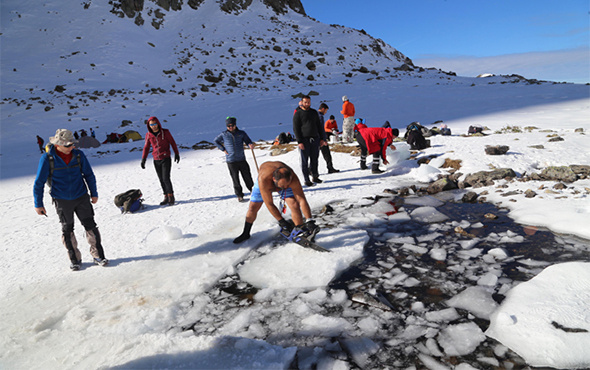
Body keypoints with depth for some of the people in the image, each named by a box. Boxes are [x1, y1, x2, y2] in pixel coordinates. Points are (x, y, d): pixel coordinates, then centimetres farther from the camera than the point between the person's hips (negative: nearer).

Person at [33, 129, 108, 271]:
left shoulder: (78, 155, -5)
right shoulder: (47, 159, -11)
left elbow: (89, 175, 8)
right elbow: (39, 183, -4)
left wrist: (94, 193, 12)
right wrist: (38, 204, -2)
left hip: (81, 197, 1)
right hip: (62, 201, -1)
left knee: (91, 227, 0)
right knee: (67, 231, 9)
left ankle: (98, 256, 11)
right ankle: (75, 260, 22)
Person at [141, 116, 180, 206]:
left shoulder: (165, 132, -6)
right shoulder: (148, 135, 1)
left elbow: (172, 142, 4)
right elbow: (146, 147, 10)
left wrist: (177, 154, 8)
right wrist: (143, 159, 6)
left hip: (166, 159, -3)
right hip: (156, 160, 3)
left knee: (166, 179, -12)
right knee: (161, 180, 6)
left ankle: (171, 196, 3)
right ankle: (166, 197, 16)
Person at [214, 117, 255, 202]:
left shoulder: (241, 133, 3)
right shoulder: (224, 135, 3)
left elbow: (247, 141, 5)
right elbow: (216, 141, 18)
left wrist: (250, 144, -20)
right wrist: (223, 149, 6)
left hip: (242, 159, 1)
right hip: (231, 161, -1)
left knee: (247, 177, 4)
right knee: (235, 179, 3)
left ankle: (252, 190, 23)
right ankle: (239, 195, 15)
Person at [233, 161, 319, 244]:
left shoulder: (292, 178, -42)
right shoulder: (263, 179, -47)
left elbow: (301, 200, -40)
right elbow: (269, 204, -40)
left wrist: (309, 221, -46)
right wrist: (281, 221, -38)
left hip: (284, 180, 1)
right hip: (267, 183, 0)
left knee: (295, 204, -20)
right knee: (253, 207, 3)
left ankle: (301, 231, -4)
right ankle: (246, 234, 27)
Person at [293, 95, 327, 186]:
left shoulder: (314, 112, 14)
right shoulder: (298, 114, -1)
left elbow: (319, 126, 18)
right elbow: (296, 129, -5)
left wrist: (321, 138, 11)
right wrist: (299, 142, -13)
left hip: (315, 139, 4)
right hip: (304, 140, -4)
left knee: (314, 159, 9)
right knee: (305, 161, -1)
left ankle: (315, 176, 23)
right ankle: (307, 180, 5)